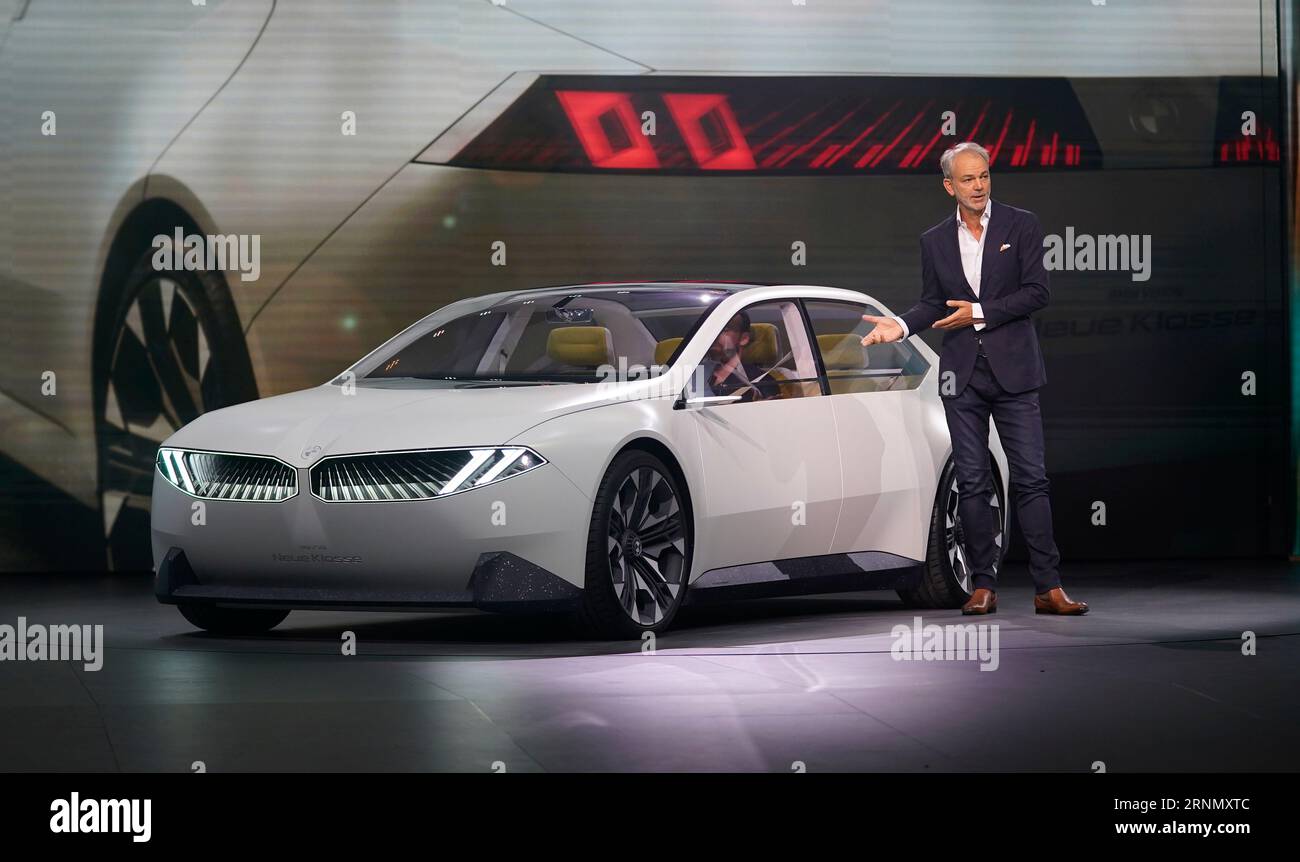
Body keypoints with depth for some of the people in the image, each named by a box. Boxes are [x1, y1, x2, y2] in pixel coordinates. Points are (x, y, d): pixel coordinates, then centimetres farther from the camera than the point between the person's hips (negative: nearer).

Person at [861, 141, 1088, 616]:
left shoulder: (1021, 225, 1)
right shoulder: (934, 240, 10)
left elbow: (1036, 292, -6)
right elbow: (932, 303, 14)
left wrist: (979, 313, -12)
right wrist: (902, 324, -5)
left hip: (1012, 370, -3)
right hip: (962, 376, 3)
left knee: (1030, 479, -5)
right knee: (972, 483, 3)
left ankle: (1048, 588, -6)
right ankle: (983, 586, 8)